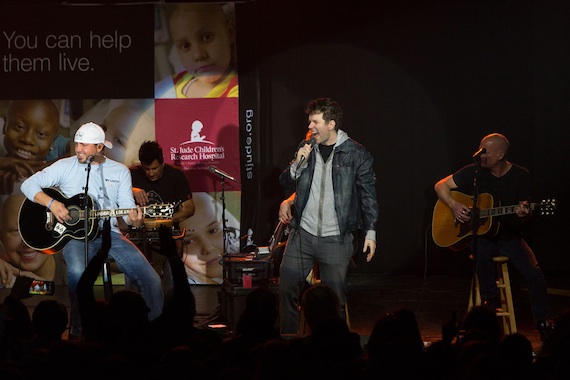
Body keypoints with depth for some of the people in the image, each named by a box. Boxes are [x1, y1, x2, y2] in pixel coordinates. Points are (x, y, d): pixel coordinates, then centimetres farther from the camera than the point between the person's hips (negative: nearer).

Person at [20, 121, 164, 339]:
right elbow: (29, 185, 3)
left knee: (151, 280, -15)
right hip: (75, 234, -2)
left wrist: (133, 219, -20)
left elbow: (127, 208, 5)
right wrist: (52, 203, -14)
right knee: (77, 271, -37)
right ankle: (78, 330, -19)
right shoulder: (66, 166, 6)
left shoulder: (120, 172, 12)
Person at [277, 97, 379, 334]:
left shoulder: (356, 154, -5)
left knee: (335, 297, 0)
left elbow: (368, 195, -1)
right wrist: (297, 165, -8)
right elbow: (286, 184, 12)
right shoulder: (305, 148, 7)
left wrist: (371, 232, -5)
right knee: (287, 288, 4)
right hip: (303, 234, 4)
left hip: (336, 239, -4)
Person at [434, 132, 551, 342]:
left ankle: (544, 324, -7)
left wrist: (524, 213, -23)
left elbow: (527, 213, 3)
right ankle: (491, 299, -17)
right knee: (482, 251, -38)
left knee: (533, 273, -21)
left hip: (509, 236, 0)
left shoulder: (521, 175, -2)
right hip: (480, 235, 0)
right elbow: (441, 186, 3)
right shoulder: (474, 172, -2)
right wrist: (454, 205, -15)